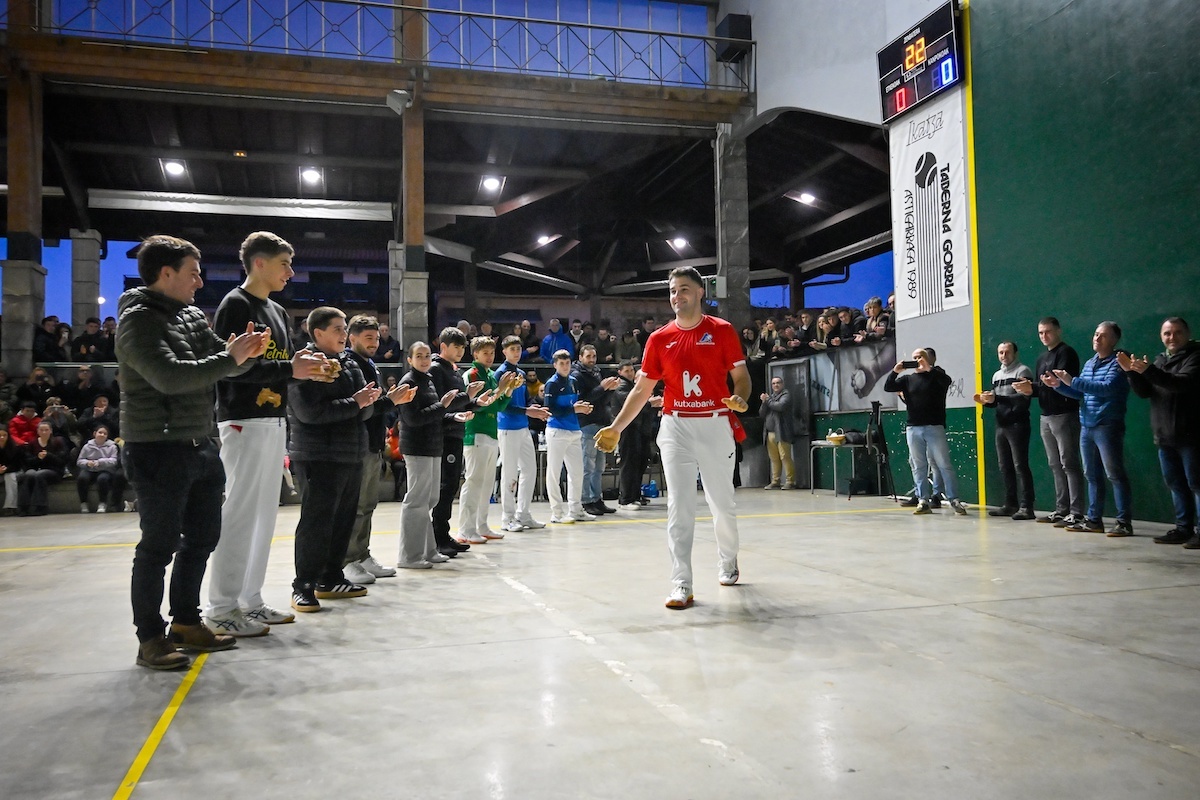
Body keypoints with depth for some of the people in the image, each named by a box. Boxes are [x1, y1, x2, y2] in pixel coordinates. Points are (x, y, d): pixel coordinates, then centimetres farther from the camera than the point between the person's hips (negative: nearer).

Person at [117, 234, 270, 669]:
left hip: (200, 445, 9)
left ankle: (186, 622, 29)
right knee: (159, 545, -2)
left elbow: (223, 364, 13)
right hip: (158, 449, -9)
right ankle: (150, 638, 10)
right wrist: (229, 358, -22)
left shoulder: (192, 315, 13)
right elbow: (170, 376, -25)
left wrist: (246, 353, -8)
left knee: (202, 537, 15)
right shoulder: (139, 320, -12)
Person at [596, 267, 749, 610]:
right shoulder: (659, 338, 5)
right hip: (676, 427, 1)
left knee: (722, 504, 11)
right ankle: (681, 585, -4)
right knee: (679, 506, -4)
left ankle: (728, 562, 38)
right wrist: (616, 428, 0)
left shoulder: (722, 331, 0)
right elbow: (641, 389, 8)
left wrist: (740, 399, -21)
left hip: (716, 426, -1)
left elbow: (741, 377, 1)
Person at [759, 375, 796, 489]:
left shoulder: (786, 394, 5)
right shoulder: (770, 396, 23)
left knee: (785, 457, -11)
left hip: (781, 432, -6)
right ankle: (775, 482, 7)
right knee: (774, 459, 4)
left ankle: (790, 481, -9)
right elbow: (761, 414, 17)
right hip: (770, 433, 6)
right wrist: (764, 402, 0)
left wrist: (768, 400, -1)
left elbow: (781, 406, -15)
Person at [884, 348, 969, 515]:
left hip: (935, 427, -3)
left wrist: (928, 368, -23)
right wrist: (895, 372, -10)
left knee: (944, 464, -3)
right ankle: (923, 501, 9)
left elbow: (947, 381, -17)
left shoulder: (936, 375, 4)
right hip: (914, 429, 4)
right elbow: (888, 388, 5)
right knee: (918, 466, 4)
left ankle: (954, 500, 1)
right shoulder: (908, 379, 13)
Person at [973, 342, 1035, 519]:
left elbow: (1023, 398, -18)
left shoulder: (1022, 371, -5)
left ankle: (1026, 506, -8)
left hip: (1017, 426, -8)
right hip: (1001, 426, 8)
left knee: (1020, 466, -9)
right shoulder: (996, 375, 20)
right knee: (1005, 467, 9)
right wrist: (985, 400, 0)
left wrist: (996, 398, -24)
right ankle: (1010, 505, 15)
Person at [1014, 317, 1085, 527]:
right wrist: (1029, 390, -4)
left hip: (1064, 415, -8)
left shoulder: (1066, 353, -6)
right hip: (1046, 417, 8)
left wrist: (1033, 388, -23)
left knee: (1069, 464, -9)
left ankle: (1076, 513, -9)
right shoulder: (1042, 358, 20)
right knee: (1055, 466, 9)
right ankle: (1061, 509, 14)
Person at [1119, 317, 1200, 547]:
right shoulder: (1161, 360, 15)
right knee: (1175, 484, 10)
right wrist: (1131, 372, -10)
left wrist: (1148, 371, -35)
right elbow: (1144, 392, 8)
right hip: (1164, 436, 7)